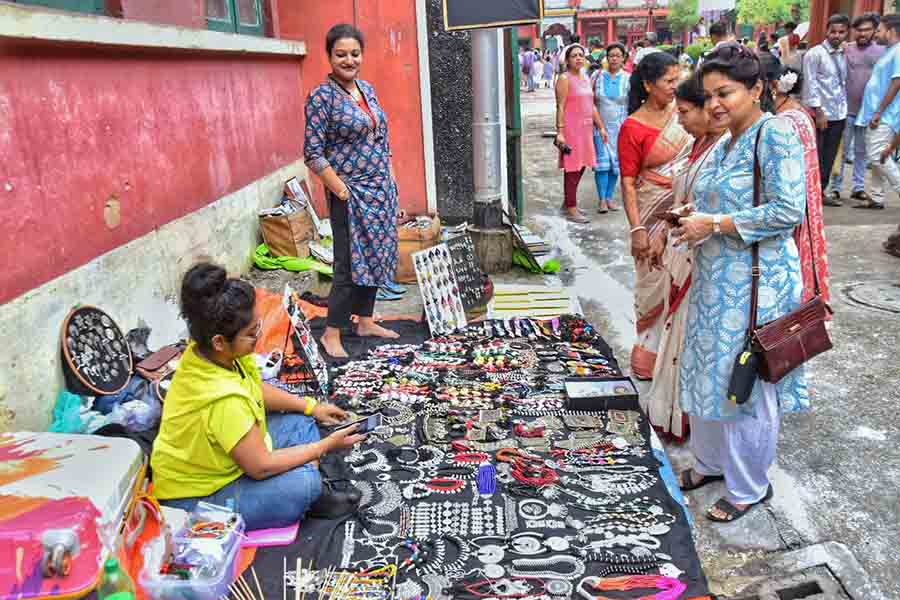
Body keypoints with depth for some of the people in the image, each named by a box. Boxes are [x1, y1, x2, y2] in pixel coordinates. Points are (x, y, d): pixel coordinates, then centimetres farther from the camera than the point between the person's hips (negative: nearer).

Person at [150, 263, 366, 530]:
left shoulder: (205, 352, -13)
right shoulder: (224, 399, -38)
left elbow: (258, 390, 7)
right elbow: (261, 467, -26)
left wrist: (311, 406, 2)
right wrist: (327, 445, -17)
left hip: (213, 457, 9)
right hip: (196, 499, -9)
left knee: (301, 423, 7)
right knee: (304, 483, -25)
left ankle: (308, 498, 7)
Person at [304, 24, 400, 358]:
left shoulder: (368, 89, 10)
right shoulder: (321, 97, -13)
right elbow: (313, 153, -15)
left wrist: (391, 181, 12)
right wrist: (342, 192, -17)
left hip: (381, 190, 7)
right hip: (351, 195, -7)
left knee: (375, 258, 13)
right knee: (350, 264, -4)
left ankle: (365, 322, 27)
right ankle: (331, 334, 8)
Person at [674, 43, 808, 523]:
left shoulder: (775, 132, -14)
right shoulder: (725, 143, 12)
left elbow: (788, 211, -21)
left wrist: (714, 224, -19)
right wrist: (694, 218, 5)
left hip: (755, 284, -8)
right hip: (715, 281, 8)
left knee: (747, 385, 4)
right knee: (709, 372, 17)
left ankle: (750, 486, 23)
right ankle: (713, 461, 38)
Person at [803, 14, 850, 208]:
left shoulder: (843, 55, 11)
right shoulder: (814, 54, -8)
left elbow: (843, 84, 14)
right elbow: (811, 85, -12)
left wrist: (844, 109, 7)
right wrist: (819, 112, -17)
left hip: (839, 114, 6)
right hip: (819, 113, -6)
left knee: (829, 157, 10)